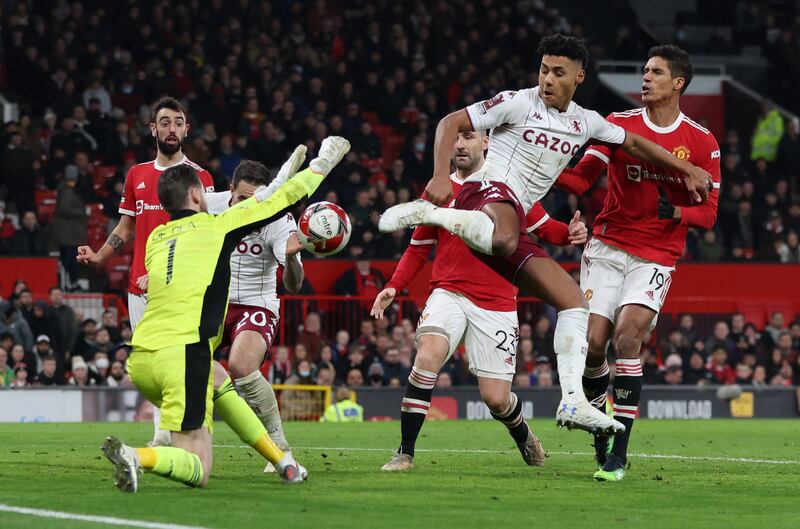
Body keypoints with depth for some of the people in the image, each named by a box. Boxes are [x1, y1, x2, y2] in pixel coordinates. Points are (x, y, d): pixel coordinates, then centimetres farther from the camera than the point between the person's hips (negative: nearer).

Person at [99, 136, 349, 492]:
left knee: (219, 384, 35)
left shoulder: (156, 238, 19)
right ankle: (137, 457, -33)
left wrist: (262, 194, 45)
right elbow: (282, 202, 16)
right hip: (183, 353, -7)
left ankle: (281, 461, 32)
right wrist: (321, 165, 32)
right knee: (198, 471, -5)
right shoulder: (217, 227, 6)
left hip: (140, 359, 7)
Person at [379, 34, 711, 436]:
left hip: (515, 220, 7)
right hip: (489, 191, -7)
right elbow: (452, 123, -2)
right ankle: (425, 213, -28)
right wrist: (441, 176, -17)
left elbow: (634, 145, 33)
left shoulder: (585, 123, 19)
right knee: (504, 239, -46)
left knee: (574, 302, 1)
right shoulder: (518, 103, -1)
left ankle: (573, 402, -4)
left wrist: (687, 170, 28)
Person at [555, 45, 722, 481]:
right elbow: (580, 179, 1)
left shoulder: (702, 142, 0)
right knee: (593, 342, -10)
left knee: (627, 336, -19)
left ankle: (617, 455, -16)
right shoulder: (619, 124, 3)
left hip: (657, 257, -2)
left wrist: (674, 212, -19)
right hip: (607, 247, 2)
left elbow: (708, 213, 1)